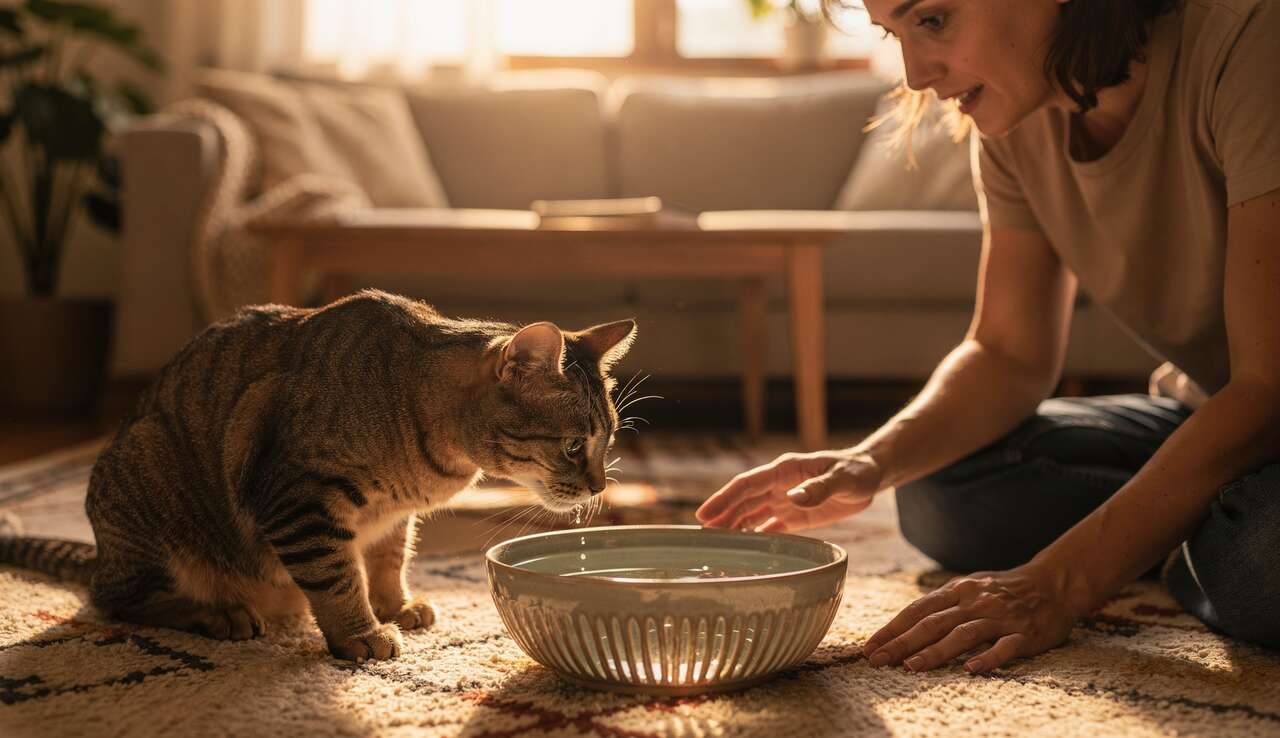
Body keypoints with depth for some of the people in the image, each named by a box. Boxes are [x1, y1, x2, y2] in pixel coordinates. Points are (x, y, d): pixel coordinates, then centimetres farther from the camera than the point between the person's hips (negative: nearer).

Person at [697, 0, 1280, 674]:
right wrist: (873, 463, -19)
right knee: (942, 492, -11)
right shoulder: (1017, 122, -6)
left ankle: (1209, 552, -4)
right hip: (1199, 411, 6)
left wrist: (1059, 583, -33)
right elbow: (1010, 353, 1)